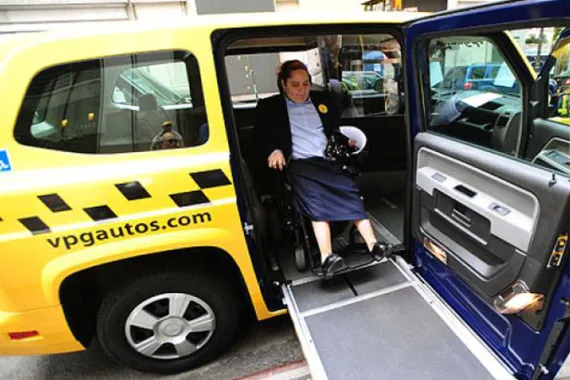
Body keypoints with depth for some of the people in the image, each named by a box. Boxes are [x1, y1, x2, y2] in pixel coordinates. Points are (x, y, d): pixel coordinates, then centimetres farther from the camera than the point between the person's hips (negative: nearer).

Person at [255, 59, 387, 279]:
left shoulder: (325, 100, 23)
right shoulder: (269, 107, 14)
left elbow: (338, 128, 30)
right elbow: (261, 136, 9)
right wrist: (273, 150, -10)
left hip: (329, 160, 3)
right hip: (299, 164, -3)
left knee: (350, 192, -21)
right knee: (315, 199, -29)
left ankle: (373, 245, -22)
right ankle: (327, 257, -36)